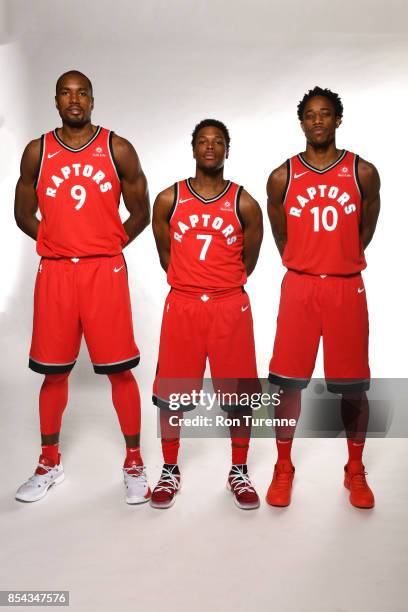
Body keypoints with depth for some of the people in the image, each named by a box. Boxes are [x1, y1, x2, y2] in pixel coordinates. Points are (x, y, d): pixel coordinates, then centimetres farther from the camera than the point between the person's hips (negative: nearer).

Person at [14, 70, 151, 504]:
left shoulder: (117, 150, 3)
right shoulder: (37, 152, 7)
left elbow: (140, 212, 7)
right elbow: (23, 214, 14)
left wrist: (107, 247, 3)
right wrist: (62, 243, 6)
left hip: (105, 271, -2)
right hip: (54, 272, 2)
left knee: (119, 369, 0)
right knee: (54, 371, 9)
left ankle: (134, 463, 16)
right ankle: (49, 463, 26)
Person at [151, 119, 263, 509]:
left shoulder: (245, 204, 0)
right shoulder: (168, 199, 2)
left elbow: (249, 259, 10)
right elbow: (165, 254, 12)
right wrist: (190, 283, 11)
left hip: (230, 307, 0)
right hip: (182, 305, 1)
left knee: (238, 394, 5)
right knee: (170, 393, 6)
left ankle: (239, 473, 25)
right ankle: (170, 472, 26)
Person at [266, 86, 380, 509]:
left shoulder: (363, 173, 2)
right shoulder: (282, 177, 2)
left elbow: (365, 231, 13)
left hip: (346, 288, 0)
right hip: (299, 286, 0)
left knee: (353, 386, 6)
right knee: (288, 382, 3)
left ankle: (355, 472, 25)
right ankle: (283, 468, 22)